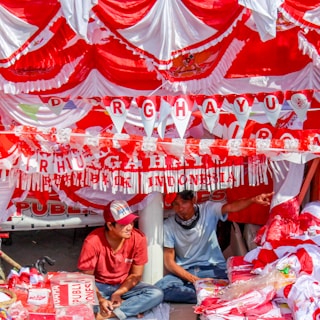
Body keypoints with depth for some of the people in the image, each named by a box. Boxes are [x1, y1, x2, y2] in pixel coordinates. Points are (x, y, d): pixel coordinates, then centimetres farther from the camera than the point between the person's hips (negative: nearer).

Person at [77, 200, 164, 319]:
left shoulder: (138, 238, -17)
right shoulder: (93, 241, -23)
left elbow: (136, 275, -7)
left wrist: (118, 293, -22)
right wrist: (100, 300, -30)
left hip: (124, 286, 2)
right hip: (99, 286, -2)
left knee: (157, 294, -24)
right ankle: (131, 308, -23)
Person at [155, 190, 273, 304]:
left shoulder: (208, 209, -5)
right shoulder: (168, 226, -5)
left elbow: (230, 207, -25)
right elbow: (169, 262, -6)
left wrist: (253, 200, -46)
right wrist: (192, 278, -20)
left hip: (213, 268, -1)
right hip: (184, 271, 1)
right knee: (161, 288, -32)